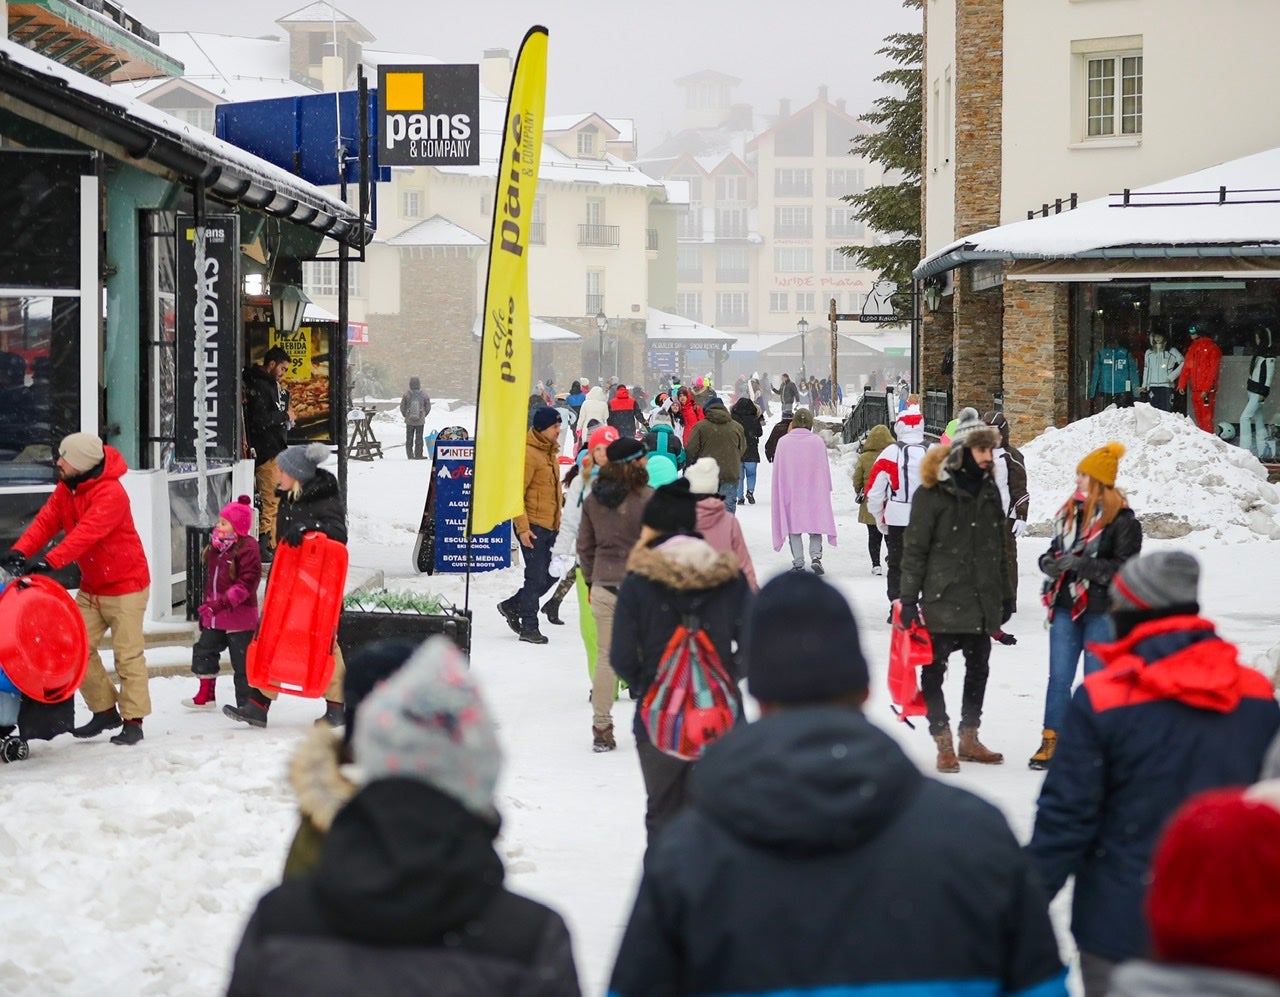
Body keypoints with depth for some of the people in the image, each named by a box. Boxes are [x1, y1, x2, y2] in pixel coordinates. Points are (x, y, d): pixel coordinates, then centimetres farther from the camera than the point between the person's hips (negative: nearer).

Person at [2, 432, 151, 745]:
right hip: (91, 587, 8)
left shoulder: (110, 493, -24)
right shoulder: (66, 489, 2)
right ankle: (105, 710, 15)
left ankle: (133, 720, 5)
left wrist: (50, 561, -45)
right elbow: (46, 521, -7)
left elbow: (86, 533, -36)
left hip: (126, 586, -8)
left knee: (128, 654, -3)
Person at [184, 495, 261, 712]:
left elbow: (246, 583, -22)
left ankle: (246, 703, 7)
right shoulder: (216, 548, 11)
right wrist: (206, 608, 23)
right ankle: (206, 696, 26)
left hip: (239, 616, -8)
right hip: (215, 618, 8)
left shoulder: (247, 548, -16)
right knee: (203, 652, 11)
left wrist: (222, 603, -28)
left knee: (242, 662, -1)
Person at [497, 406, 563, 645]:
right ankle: (529, 627, 4)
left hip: (550, 526, 9)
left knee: (551, 574, 11)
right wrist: (522, 527, -21)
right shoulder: (528, 453, -14)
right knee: (536, 576, -5)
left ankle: (512, 606, 27)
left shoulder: (550, 452, 15)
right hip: (533, 526, -9)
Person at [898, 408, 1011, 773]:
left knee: (978, 669, 13)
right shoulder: (932, 492, -9)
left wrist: (1005, 595, 18)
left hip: (982, 601, 6)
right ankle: (944, 745, 5)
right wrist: (908, 599, -12)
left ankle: (969, 739, 25)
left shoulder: (989, 490, 10)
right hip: (943, 601, -6)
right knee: (935, 670, -2)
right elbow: (914, 549, -9)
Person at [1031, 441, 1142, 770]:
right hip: (1066, 607, 5)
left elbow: (1125, 568, -15)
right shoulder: (1070, 512, 9)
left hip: (1102, 611, -5)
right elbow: (1057, 549, 20)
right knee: (1059, 677, 7)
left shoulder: (1122, 519, -11)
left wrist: (1082, 564, -21)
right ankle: (1051, 741, 14)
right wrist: (1050, 562, -4)